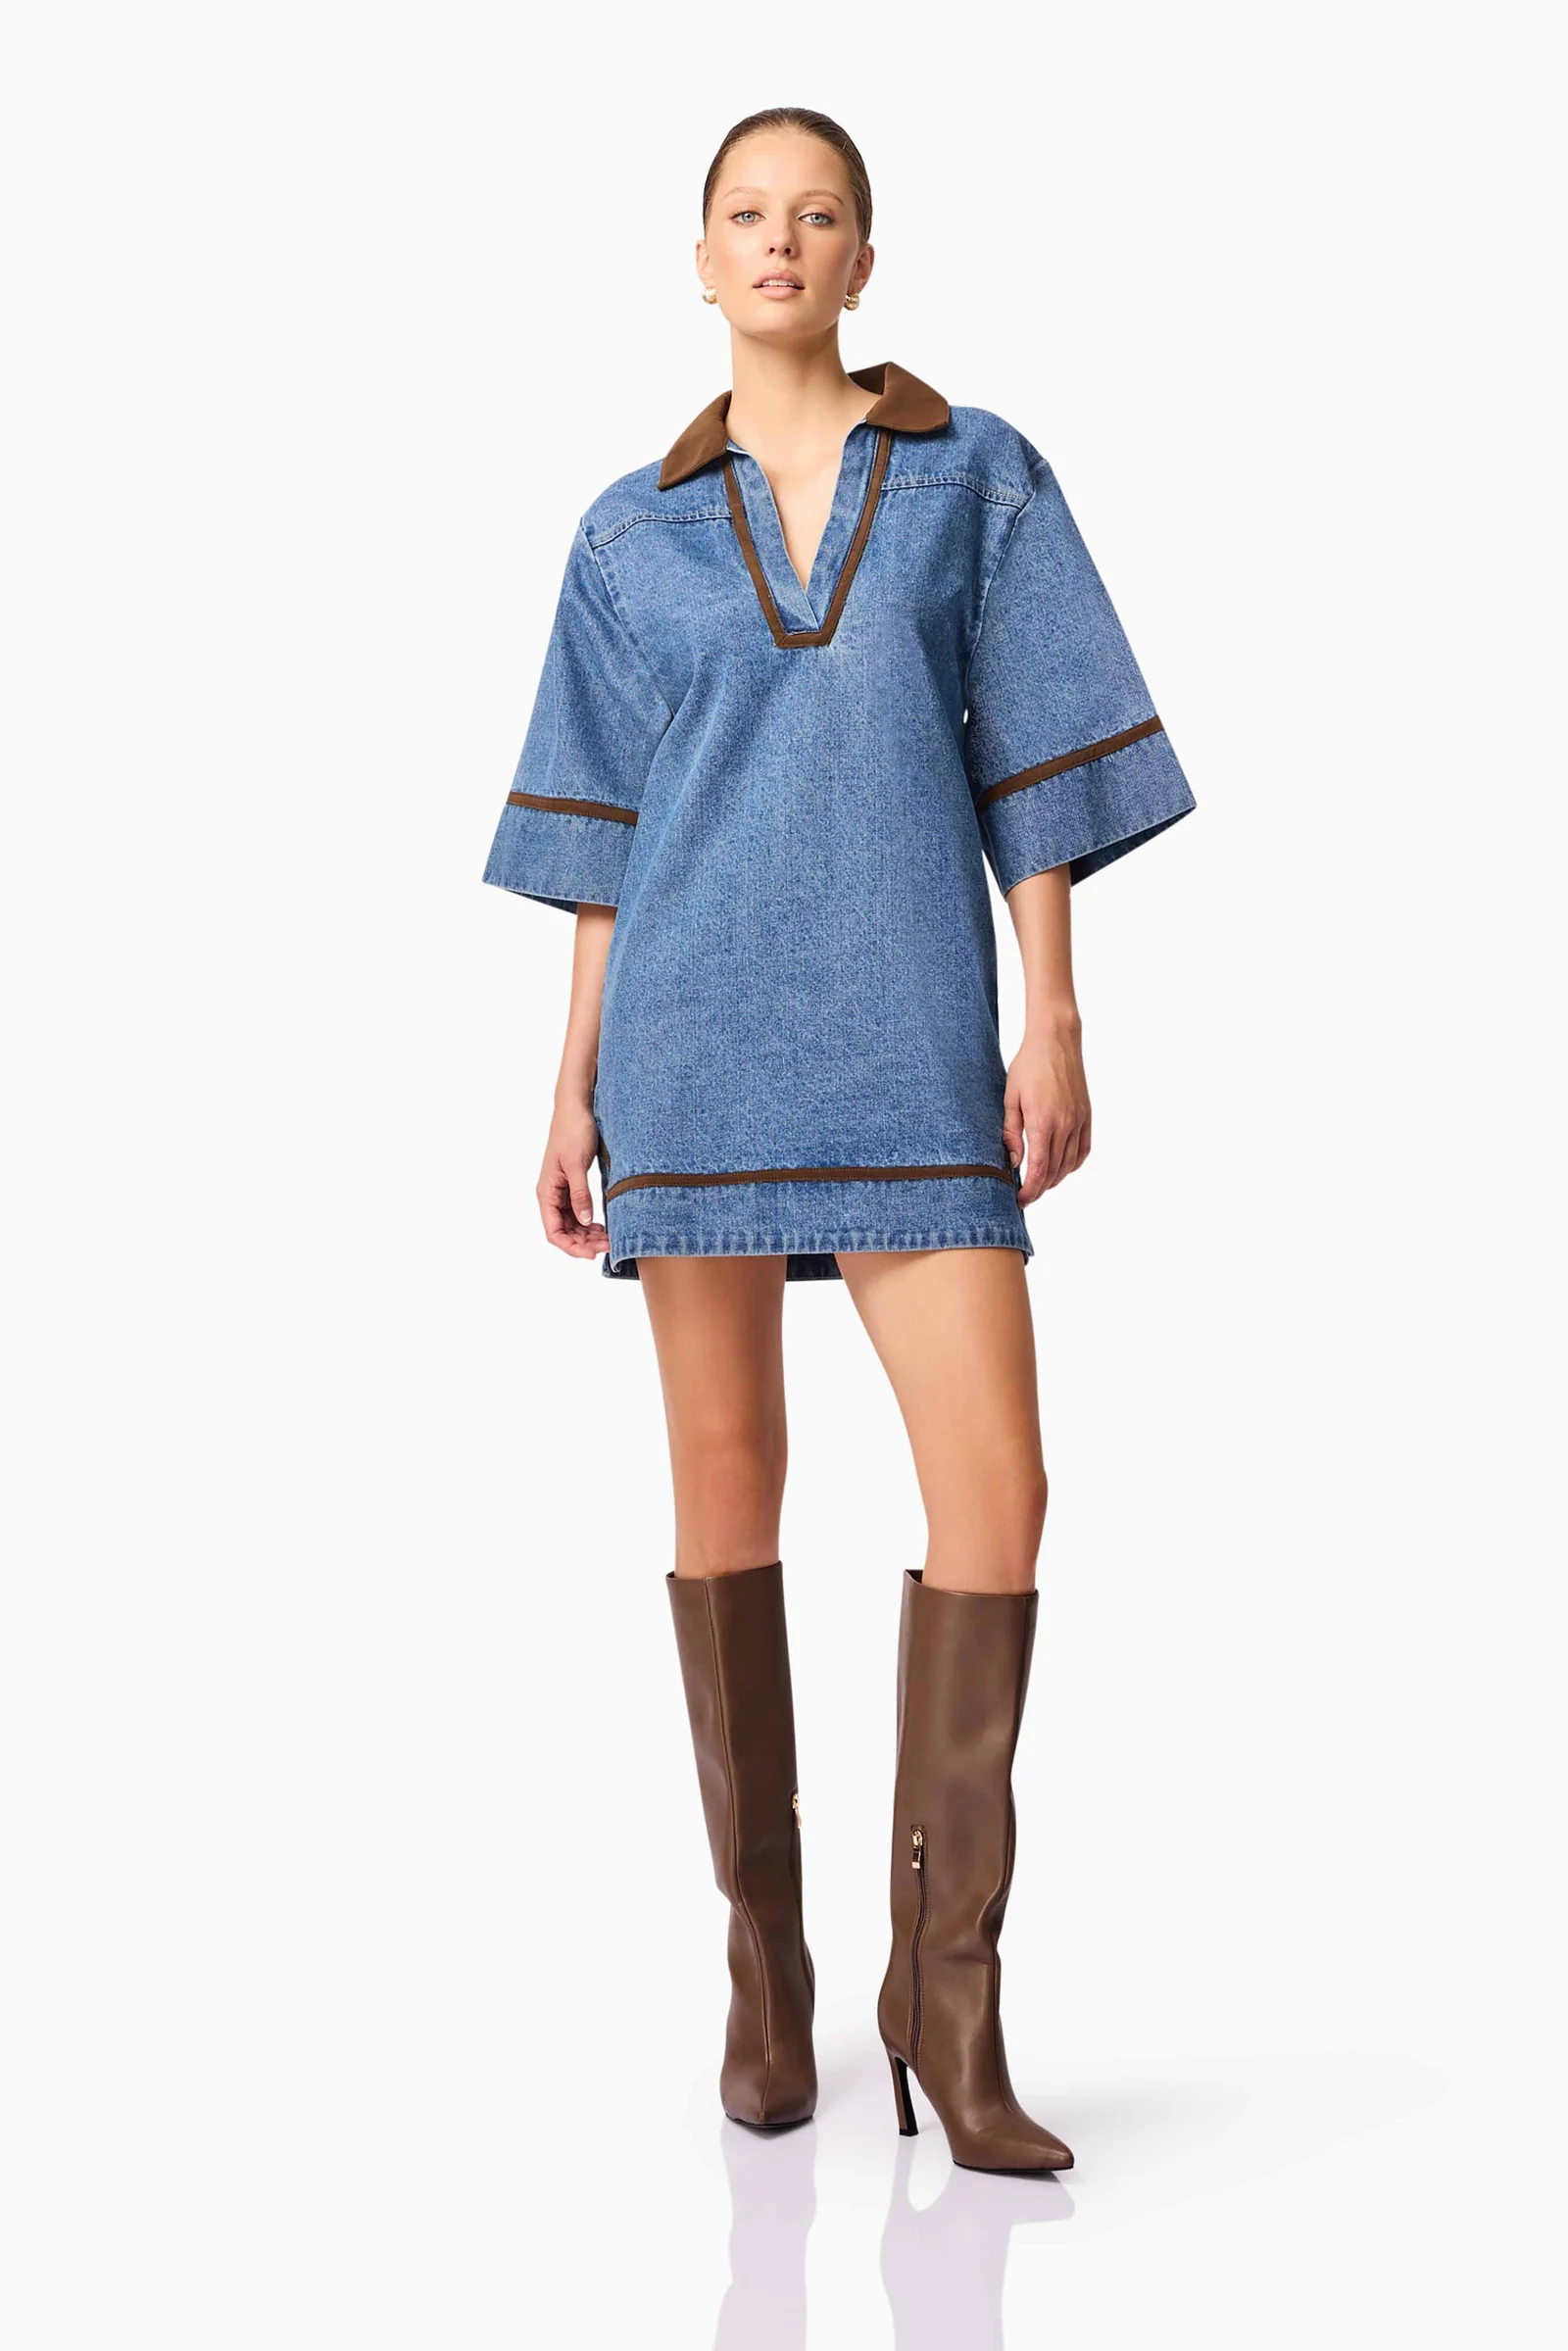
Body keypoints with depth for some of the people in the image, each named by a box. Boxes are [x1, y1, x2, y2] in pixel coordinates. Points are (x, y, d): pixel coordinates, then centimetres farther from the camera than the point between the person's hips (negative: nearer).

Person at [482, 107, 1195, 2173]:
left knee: (995, 1482, -12)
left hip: (910, 1033, -1)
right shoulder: (631, 537, 11)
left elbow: (1037, 761, 5)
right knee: (727, 1476, 2)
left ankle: (947, 1987, -1)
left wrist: (1056, 1020, -4)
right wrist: (575, 1085, 6)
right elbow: (605, 842, 11)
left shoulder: (979, 477, 8)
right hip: (695, 1032, 1)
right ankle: (765, 1966, 14)